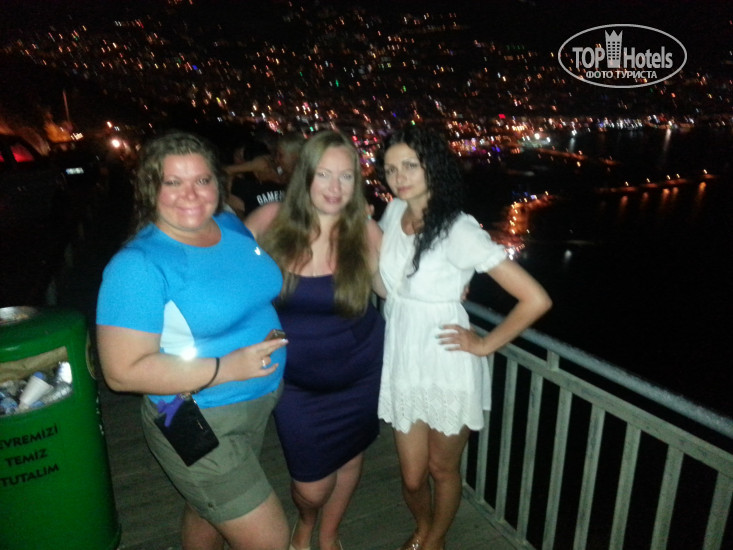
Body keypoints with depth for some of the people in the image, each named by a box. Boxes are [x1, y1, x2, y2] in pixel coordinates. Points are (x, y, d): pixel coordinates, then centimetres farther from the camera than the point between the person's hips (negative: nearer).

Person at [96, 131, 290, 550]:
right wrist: (227, 368, -27)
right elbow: (123, 371, -23)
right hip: (200, 424, -7)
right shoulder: (139, 265, -22)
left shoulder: (232, 225, -1)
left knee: (207, 511, 29)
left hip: (259, 404, 7)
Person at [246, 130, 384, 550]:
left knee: (348, 456, 22)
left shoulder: (365, 232, -14)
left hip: (358, 373, 1)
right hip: (296, 381, -1)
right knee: (311, 487, 6)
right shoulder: (270, 221, -15)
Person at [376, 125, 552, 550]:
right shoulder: (394, 212, -3)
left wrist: (485, 345, -14)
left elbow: (535, 299, -23)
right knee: (412, 475, 17)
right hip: (402, 365, 5)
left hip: (448, 370, -4)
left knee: (442, 469, 19)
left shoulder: (458, 230, -22)